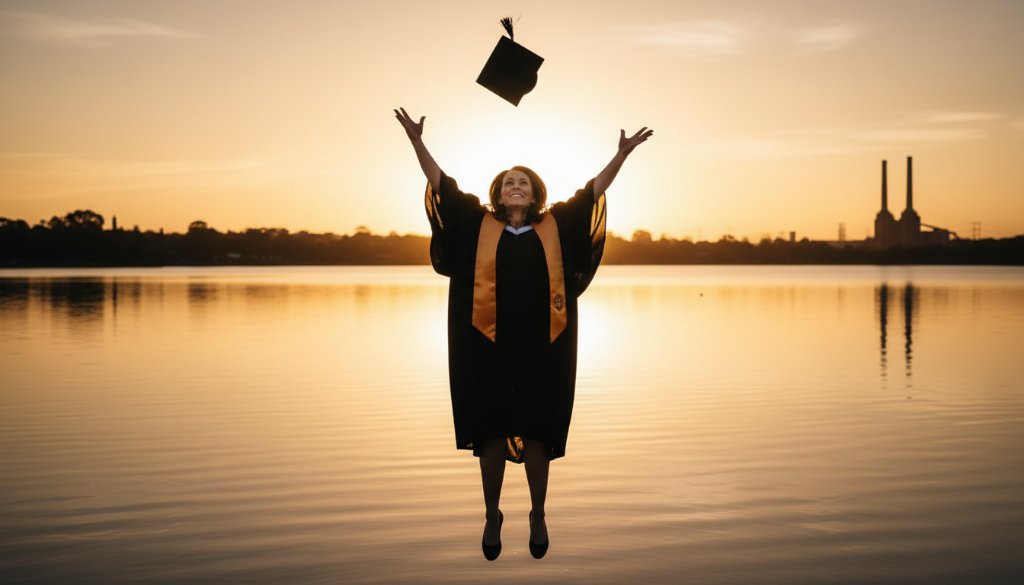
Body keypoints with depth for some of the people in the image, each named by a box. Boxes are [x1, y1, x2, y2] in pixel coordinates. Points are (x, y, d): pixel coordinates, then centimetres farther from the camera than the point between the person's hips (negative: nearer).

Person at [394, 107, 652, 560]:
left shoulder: (556, 226, 7)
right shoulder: (478, 224, 6)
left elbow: (594, 189, 10)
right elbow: (441, 184, 5)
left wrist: (623, 153, 7)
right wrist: (416, 141, -1)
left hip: (540, 350, 0)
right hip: (490, 348, 0)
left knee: (537, 435, 5)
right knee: (491, 434, 6)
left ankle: (538, 516, 21)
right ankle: (492, 516, 21)